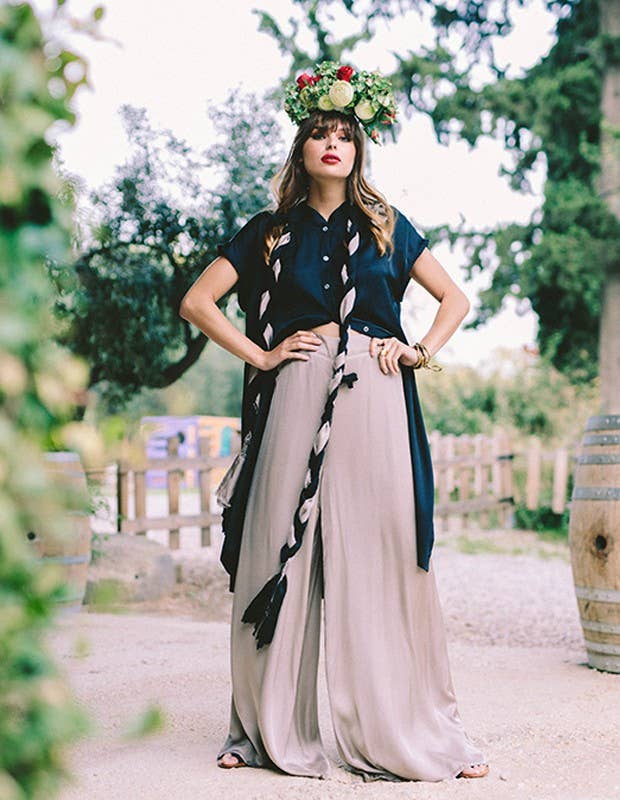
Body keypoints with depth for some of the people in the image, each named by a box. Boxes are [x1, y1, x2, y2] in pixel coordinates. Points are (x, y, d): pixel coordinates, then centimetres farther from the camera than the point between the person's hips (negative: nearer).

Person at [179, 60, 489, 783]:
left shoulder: (385, 227, 14)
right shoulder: (270, 230, 12)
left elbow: (456, 299, 18)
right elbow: (196, 301, 9)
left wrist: (419, 350, 3)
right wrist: (259, 355, 0)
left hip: (373, 403, 0)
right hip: (296, 399, 0)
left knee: (383, 558, -2)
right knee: (282, 555, -2)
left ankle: (408, 732, 7)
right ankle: (269, 731, 9)